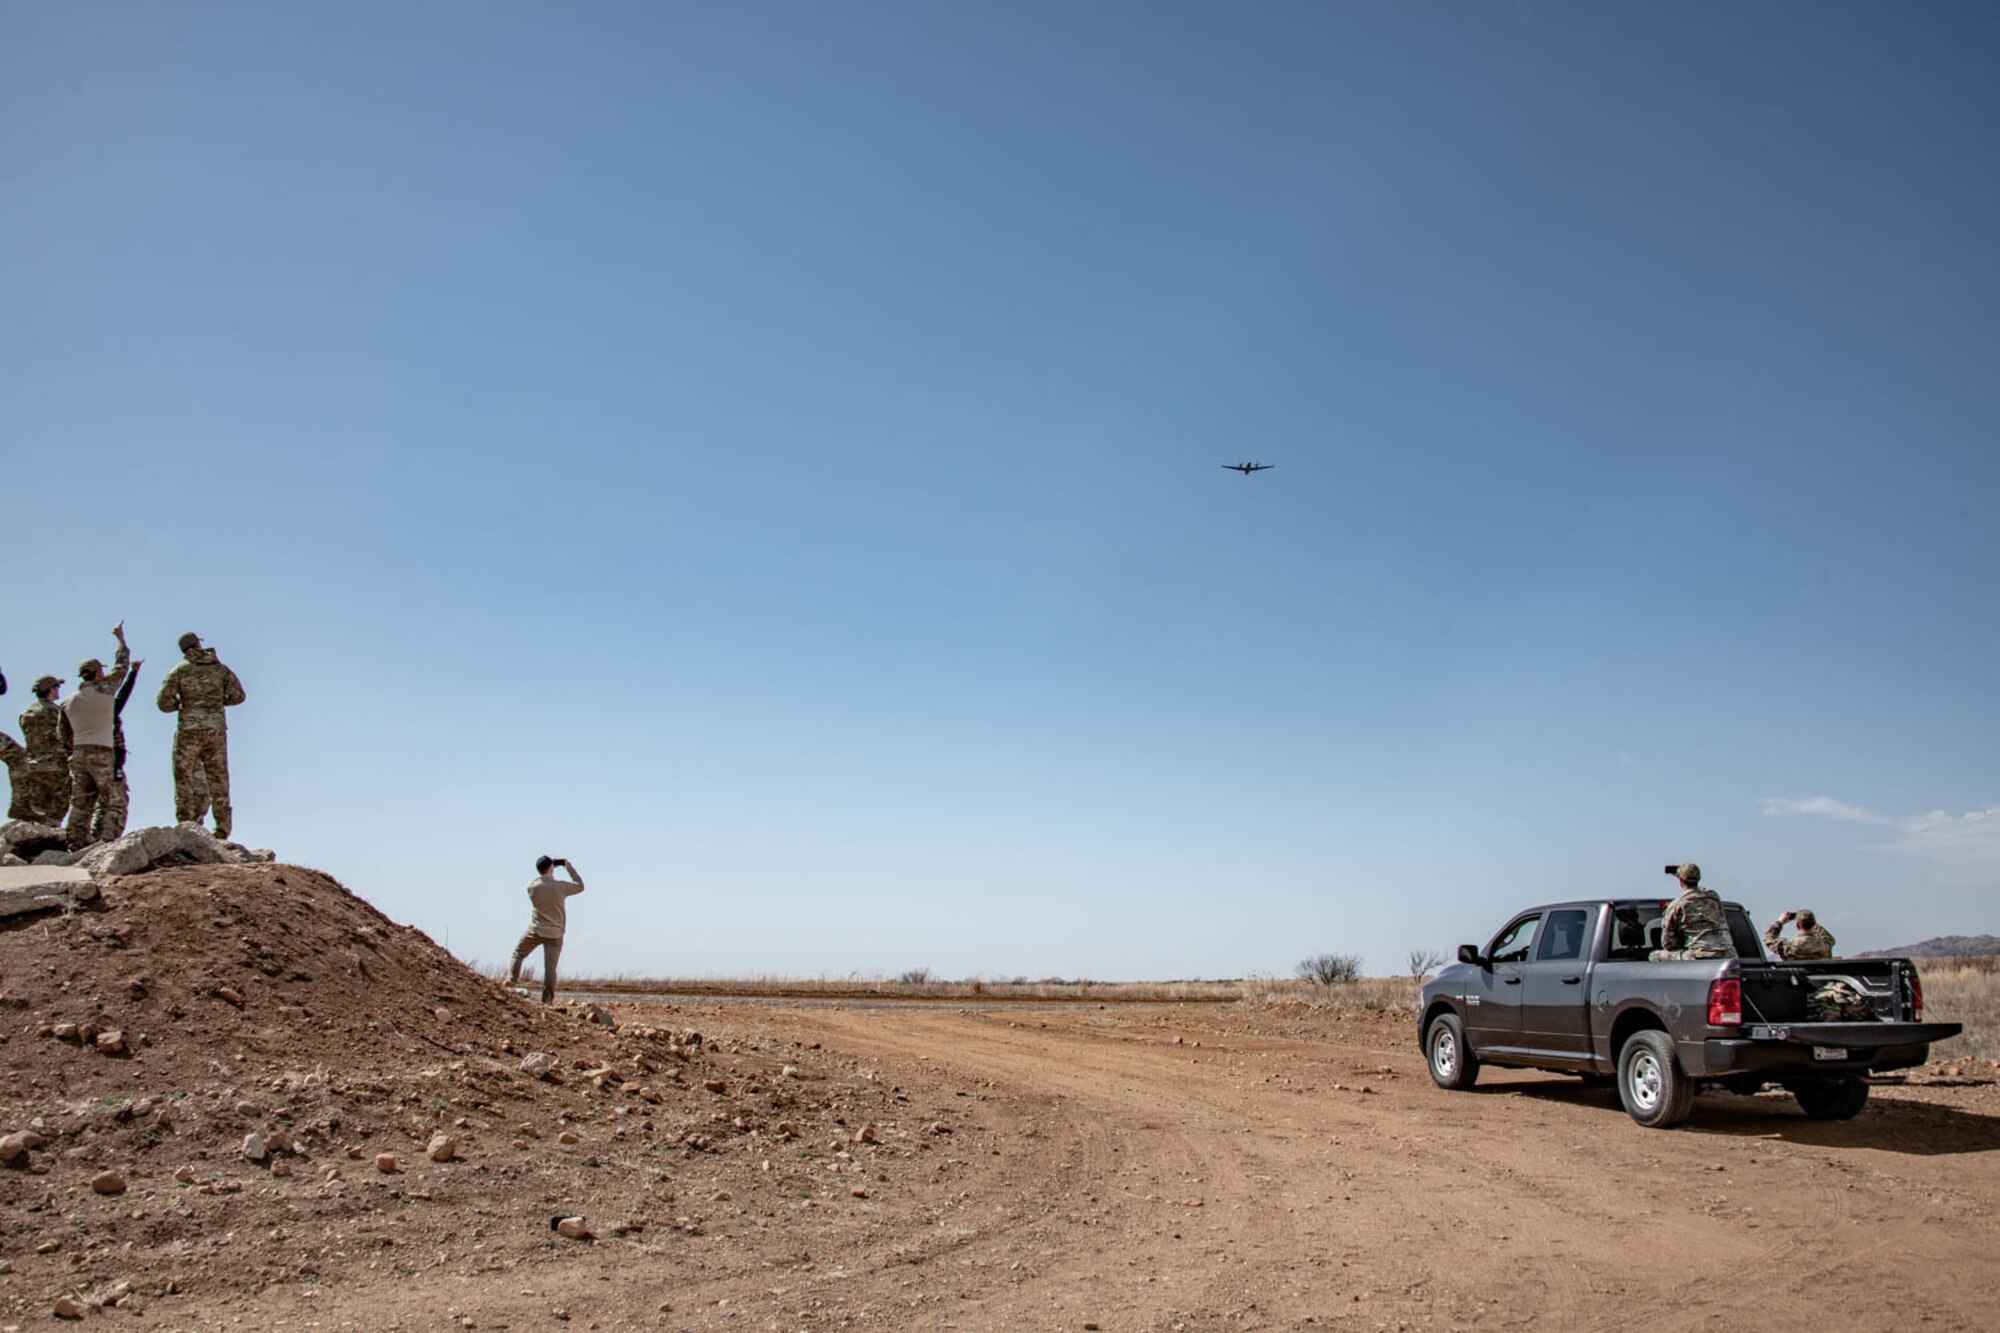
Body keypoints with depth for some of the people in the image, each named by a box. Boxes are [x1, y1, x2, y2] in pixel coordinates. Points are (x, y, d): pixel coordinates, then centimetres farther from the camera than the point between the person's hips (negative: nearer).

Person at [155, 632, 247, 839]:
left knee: (185, 779, 4)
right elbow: (238, 695, 3)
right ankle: (222, 830, 5)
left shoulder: (179, 670, 2)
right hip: (216, 730, 2)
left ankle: (187, 826, -5)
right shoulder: (221, 668, 8)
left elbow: (164, 703, -3)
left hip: (189, 730, -2)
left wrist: (181, 703, 16)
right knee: (218, 780, 8)